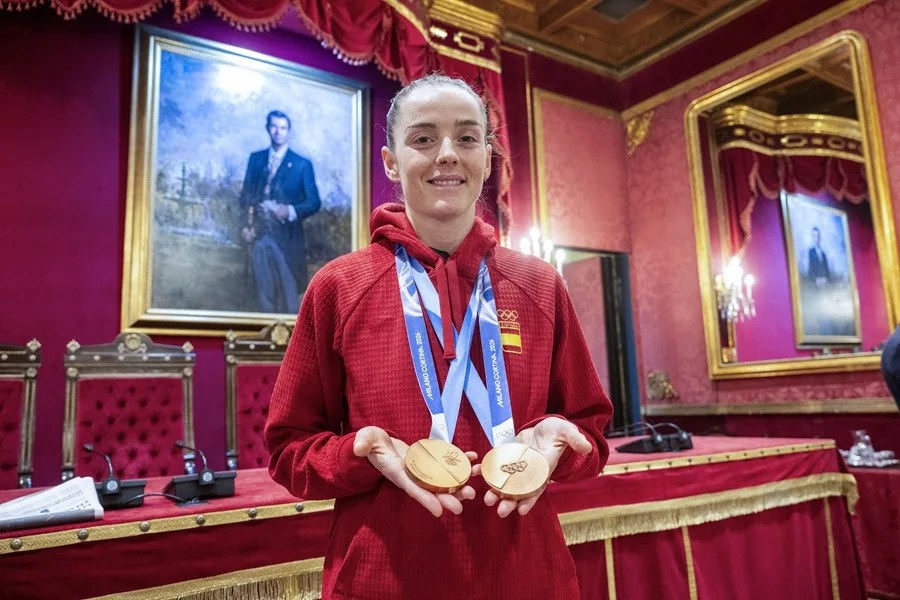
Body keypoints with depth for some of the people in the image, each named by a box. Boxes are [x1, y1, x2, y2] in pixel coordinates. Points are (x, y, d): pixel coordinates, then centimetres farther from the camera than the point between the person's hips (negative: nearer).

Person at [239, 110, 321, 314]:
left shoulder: (302, 164, 3)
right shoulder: (256, 159, 13)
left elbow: (314, 202, 1)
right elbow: (246, 194, 14)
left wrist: (291, 211, -18)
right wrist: (247, 224, -1)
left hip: (286, 236, -3)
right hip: (258, 235, 3)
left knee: (289, 294, -1)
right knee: (264, 294, 8)